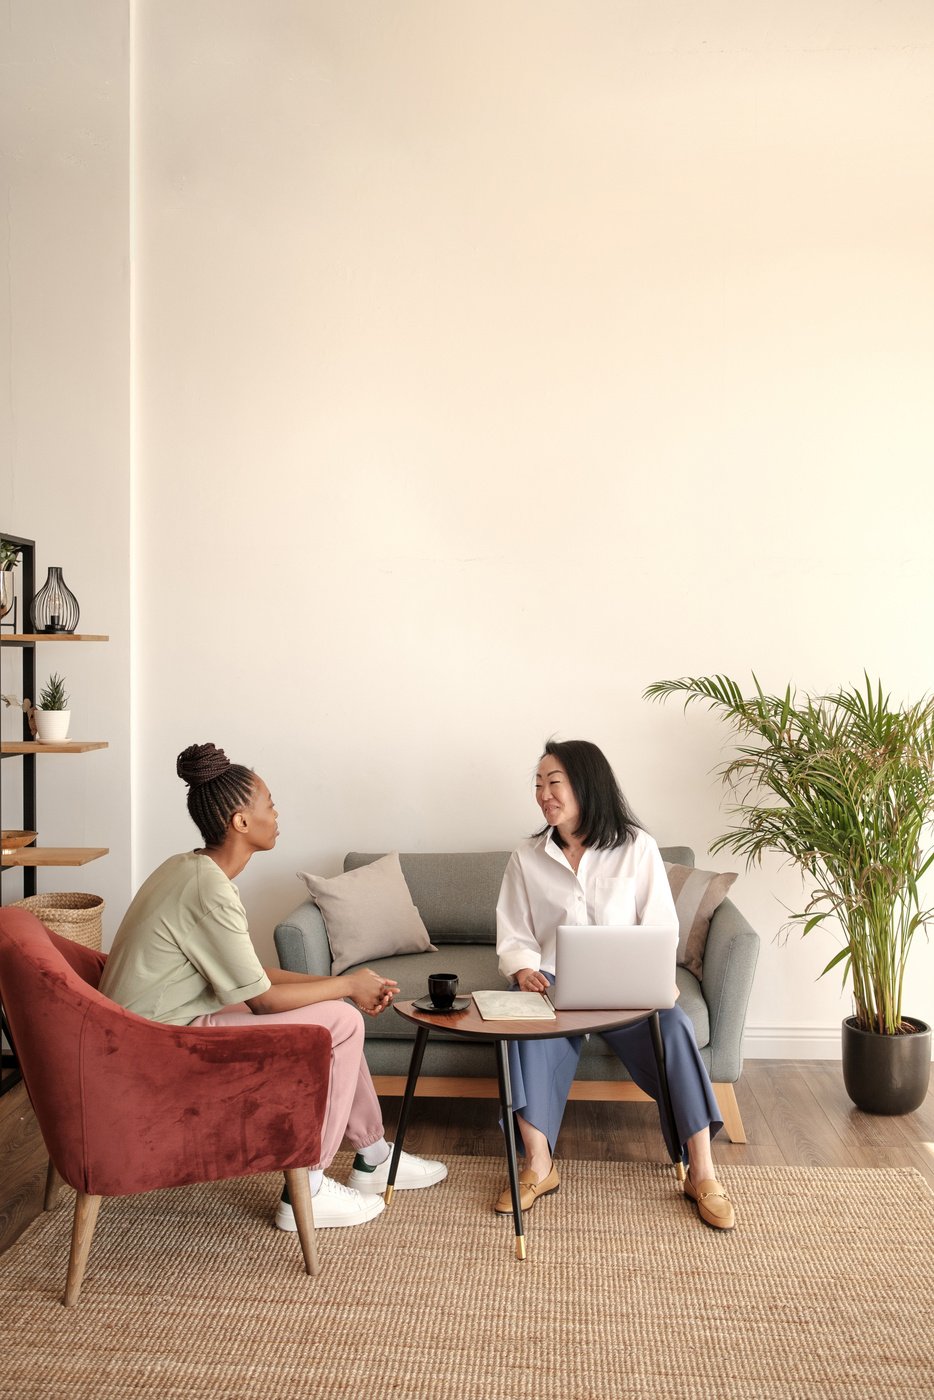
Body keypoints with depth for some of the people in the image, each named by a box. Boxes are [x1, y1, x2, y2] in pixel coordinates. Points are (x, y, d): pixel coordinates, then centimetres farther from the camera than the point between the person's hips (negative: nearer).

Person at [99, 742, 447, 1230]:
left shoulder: (189, 867, 6)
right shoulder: (210, 892, -24)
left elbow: (251, 972, 9)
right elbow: (262, 997, -19)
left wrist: (344, 985, 2)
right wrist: (347, 984, -5)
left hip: (155, 1028, 10)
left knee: (335, 1009, 11)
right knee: (340, 1021, -9)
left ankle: (374, 1159, 23)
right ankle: (306, 1194, 2)